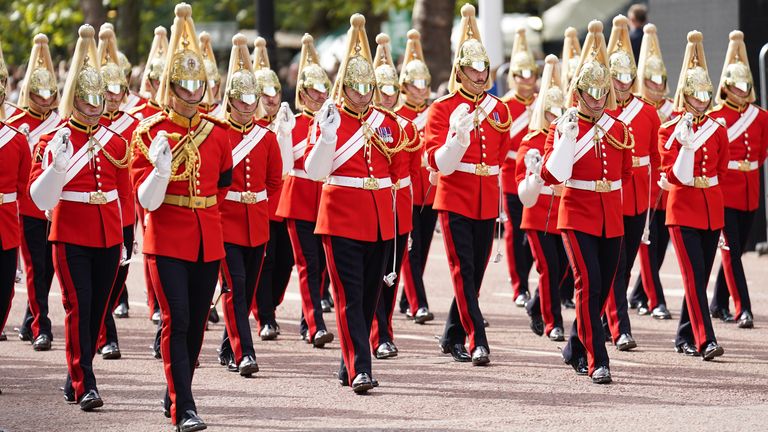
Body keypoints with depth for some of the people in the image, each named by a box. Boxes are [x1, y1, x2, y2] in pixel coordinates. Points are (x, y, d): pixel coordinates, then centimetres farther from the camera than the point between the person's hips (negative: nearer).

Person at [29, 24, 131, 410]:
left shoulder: (115, 142, 8)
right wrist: (57, 166, -29)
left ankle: (74, 380, 21)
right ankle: (85, 386, -12)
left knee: (97, 309, 8)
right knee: (78, 308, -10)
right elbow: (40, 197, -13)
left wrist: (121, 235, 16)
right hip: (71, 237, -4)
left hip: (108, 237, 4)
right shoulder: (54, 140, -5)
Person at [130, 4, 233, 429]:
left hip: (208, 241, 4)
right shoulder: (150, 132, -7)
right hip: (168, 240, -4)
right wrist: (161, 169, -30)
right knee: (177, 321, -12)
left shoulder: (217, 132, 5)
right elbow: (146, 200, -13)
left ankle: (175, 395, 26)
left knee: (197, 322, 10)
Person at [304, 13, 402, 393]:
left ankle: (349, 365, 20)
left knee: (369, 294, 9)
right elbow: (314, 170, -13)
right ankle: (359, 370, -15)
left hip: (380, 222, 5)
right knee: (350, 296, -9)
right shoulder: (328, 121, -3)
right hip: (342, 220, -5)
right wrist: (328, 134, -26)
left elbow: (398, 171, 18)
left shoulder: (387, 123, 9)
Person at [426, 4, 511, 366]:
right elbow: (439, 163, -13)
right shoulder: (443, 109, -5)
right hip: (454, 200, -5)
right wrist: (459, 136, -27)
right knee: (464, 271, -10)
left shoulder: (499, 110, 9)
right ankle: (477, 342, -14)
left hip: (486, 203, 5)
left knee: (475, 272, 9)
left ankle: (452, 337, 22)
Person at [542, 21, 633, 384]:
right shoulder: (563, 129, -4)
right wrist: (567, 137, -21)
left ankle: (575, 348, 30)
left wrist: (609, 189, 13)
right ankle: (597, 363, -16)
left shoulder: (619, 130, 8)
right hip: (577, 217, -5)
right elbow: (552, 175, -15)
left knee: (601, 289, 10)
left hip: (611, 220, 5)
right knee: (588, 284, -16)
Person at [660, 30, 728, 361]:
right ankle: (705, 341, -19)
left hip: (712, 208, 5)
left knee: (700, 276, 9)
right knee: (694, 276, -13)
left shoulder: (718, 130, 7)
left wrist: (698, 180, 13)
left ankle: (684, 338, 20)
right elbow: (675, 176, -15)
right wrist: (686, 143, -25)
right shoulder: (670, 130, -5)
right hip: (683, 208, -5)